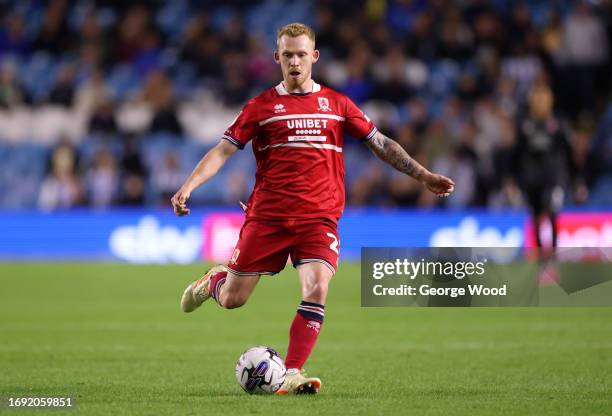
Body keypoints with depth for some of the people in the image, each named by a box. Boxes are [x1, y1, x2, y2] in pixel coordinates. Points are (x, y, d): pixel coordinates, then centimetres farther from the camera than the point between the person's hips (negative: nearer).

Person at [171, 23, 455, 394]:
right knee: (233, 299, 1)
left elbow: (380, 143, 15)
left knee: (317, 289, -21)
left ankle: (292, 374, -17)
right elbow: (223, 151, 3)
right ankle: (214, 281, 38)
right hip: (267, 216, 0)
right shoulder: (262, 106, 6)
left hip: (319, 217, 0)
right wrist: (188, 187, -10)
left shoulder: (336, 104, 11)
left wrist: (423, 175, 10)